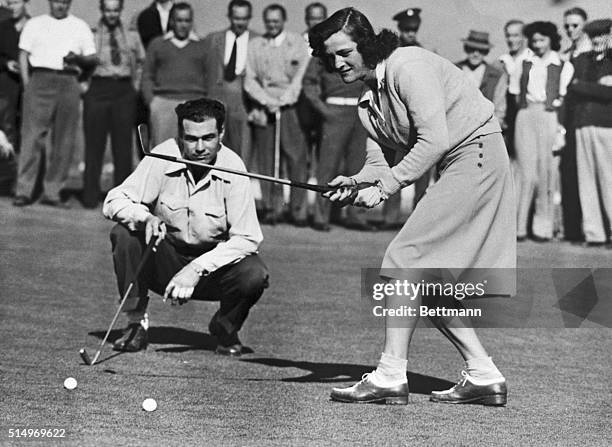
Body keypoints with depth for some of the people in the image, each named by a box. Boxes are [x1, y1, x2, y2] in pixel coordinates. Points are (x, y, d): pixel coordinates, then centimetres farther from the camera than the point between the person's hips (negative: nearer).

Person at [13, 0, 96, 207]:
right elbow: (23, 55, 9)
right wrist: (26, 85, -2)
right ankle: (24, 191, -7)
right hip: (40, 79, -2)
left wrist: (78, 58, -9)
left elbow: (92, 59, 12)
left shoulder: (80, 27, 15)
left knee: (64, 140, -1)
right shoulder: (34, 24, 13)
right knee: (32, 135, -8)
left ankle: (52, 192, 4)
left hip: (68, 82, 2)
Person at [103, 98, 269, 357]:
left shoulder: (232, 167, -18)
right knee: (124, 234, -26)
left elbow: (247, 238, -22)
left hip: (214, 261, -1)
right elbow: (114, 202, -16)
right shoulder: (163, 157, -16)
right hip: (166, 259, 1)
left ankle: (226, 330, 4)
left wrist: (197, 268, -32)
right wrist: (145, 217, -38)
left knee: (254, 276, -30)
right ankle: (136, 324, -9)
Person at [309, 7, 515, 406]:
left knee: (408, 257, -14)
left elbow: (434, 140, -22)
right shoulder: (368, 99, 12)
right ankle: (483, 376, 11)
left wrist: (386, 185, -19)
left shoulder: (408, 67, -16)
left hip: (476, 154, -10)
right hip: (457, 168, 10)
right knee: (428, 279, 7)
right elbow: (378, 161, 9)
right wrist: (358, 183, -13)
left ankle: (391, 377, -14)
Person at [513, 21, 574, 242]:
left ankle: (543, 227, 2)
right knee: (525, 170, -5)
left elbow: (565, 99, 3)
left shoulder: (563, 66, 8)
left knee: (547, 172, -3)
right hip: (526, 117, 2)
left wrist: (560, 130, -4)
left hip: (549, 118, -2)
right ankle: (519, 225, -5)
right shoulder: (525, 64, 16)